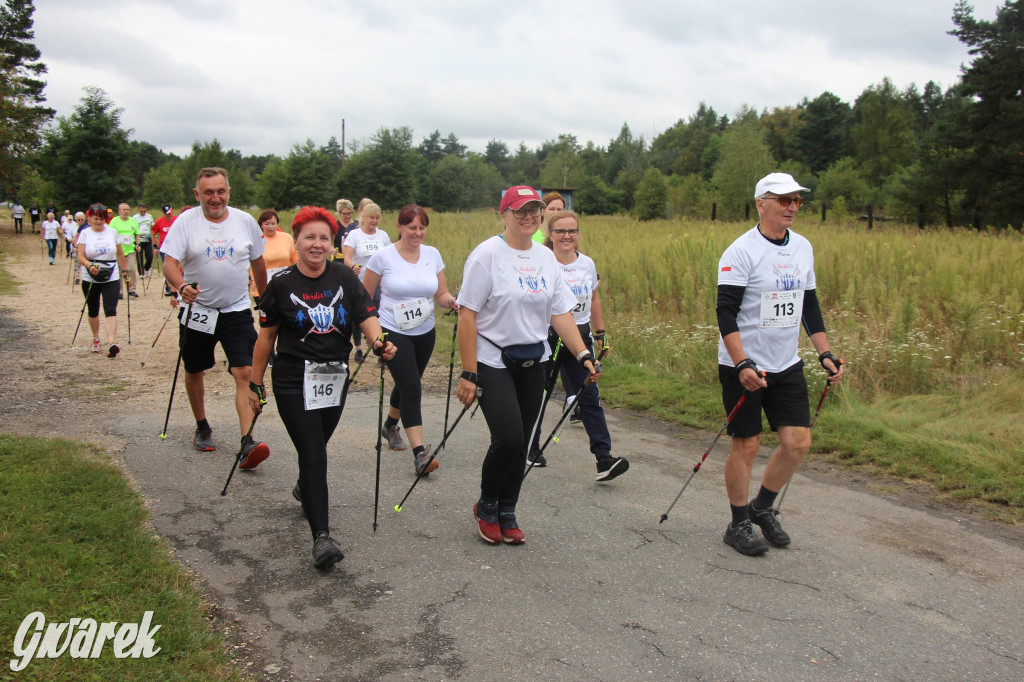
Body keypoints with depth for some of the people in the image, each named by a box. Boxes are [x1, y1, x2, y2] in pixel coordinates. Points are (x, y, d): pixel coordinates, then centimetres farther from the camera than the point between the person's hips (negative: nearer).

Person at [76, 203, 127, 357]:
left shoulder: (112, 232, 6)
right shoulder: (85, 233, 0)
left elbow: (120, 253, 15)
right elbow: (80, 256, -8)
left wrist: (124, 270, 16)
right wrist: (89, 266, -27)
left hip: (111, 278, -1)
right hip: (90, 279, 1)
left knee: (110, 310, -15)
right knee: (93, 311, 14)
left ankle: (111, 343, -26)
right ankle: (96, 339, 34)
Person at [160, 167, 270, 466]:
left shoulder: (245, 221, 0)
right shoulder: (185, 222, -6)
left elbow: (258, 264, 12)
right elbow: (169, 263, -13)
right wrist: (181, 286, -34)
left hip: (237, 310, 0)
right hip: (197, 310, 0)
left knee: (245, 373, -13)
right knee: (195, 371, 15)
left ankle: (247, 442, -16)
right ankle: (202, 427, 37)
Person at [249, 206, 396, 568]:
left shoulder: (344, 277, 1)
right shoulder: (282, 283, -4)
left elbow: (366, 316, -6)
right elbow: (266, 336, 2)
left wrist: (378, 341, -28)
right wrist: (255, 383, 4)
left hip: (335, 378, 4)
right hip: (294, 381, -3)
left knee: (316, 447, 20)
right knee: (313, 454, -11)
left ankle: (305, 488, 52)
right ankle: (321, 536, -10)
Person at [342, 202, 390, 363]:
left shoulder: (383, 235, 7)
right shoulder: (354, 235, -2)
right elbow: (347, 258, -12)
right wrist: (353, 267, -32)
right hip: (358, 282, -1)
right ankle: (358, 348, 19)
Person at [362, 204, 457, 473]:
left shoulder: (433, 254, 2)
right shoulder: (383, 256, -9)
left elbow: (441, 294, 4)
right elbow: (365, 297, -1)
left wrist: (452, 301, -17)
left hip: (425, 333, 5)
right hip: (393, 333, -5)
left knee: (408, 384, 19)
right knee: (411, 388, -14)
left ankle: (390, 426, 47)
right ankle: (419, 452, -15)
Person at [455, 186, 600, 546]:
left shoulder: (546, 257, 8)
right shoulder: (487, 255, -11)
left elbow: (561, 313, 8)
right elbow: (467, 316, -14)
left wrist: (583, 354, -5)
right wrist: (468, 374, -17)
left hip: (533, 363, 6)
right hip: (494, 362, -6)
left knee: (520, 444, 9)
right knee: (508, 439, -14)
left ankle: (506, 513, 27)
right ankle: (486, 507, 13)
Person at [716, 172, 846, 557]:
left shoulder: (803, 248, 9)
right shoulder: (742, 251, -13)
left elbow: (809, 305, 17)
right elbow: (726, 312, -17)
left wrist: (825, 354, 10)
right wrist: (743, 365, -26)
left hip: (787, 366, 6)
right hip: (744, 367, -6)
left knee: (798, 442, 2)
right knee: (746, 445, 1)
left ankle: (763, 507, 24)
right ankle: (739, 525, 19)